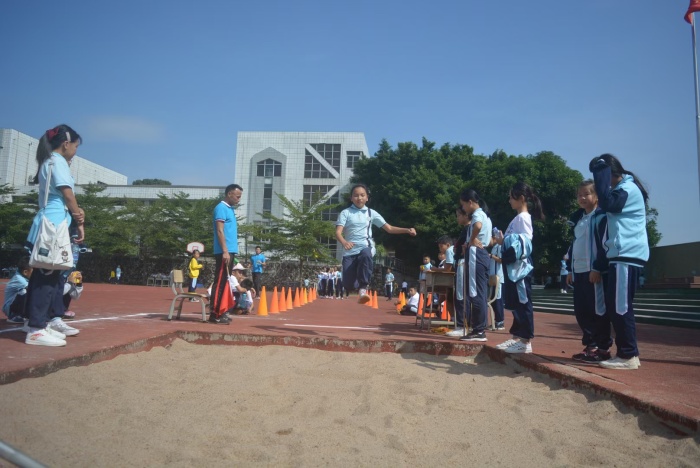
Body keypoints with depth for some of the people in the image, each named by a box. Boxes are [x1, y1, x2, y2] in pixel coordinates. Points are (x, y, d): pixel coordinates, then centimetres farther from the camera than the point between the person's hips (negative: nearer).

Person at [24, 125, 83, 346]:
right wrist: (80, 223, -4)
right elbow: (67, 195, -12)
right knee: (47, 275, -10)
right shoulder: (58, 161, -9)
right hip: (54, 226, -10)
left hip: (50, 225, 10)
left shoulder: (48, 162, 21)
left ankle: (53, 320, 23)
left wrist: (77, 212, -5)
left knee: (55, 273, 14)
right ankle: (36, 329, -9)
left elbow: (60, 197, 13)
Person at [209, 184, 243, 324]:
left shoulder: (230, 209, 19)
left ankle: (220, 311, 16)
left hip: (230, 251, 9)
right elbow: (220, 231, -16)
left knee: (224, 282, 11)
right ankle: (214, 314, -6)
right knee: (220, 282, -8)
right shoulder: (221, 208, -8)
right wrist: (225, 251, -21)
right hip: (224, 252, -9)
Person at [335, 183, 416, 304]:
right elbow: (338, 232, -9)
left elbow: (389, 228, 9)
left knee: (365, 254, -39)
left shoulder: (371, 213, 10)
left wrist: (407, 230, -6)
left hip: (366, 248, 0)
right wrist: (344, 242, -31)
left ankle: (363, 288, -27)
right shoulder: (345, 212, 4)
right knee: (347, 285, -6)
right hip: (350, 251, 0)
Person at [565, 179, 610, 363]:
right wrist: (570, 269, 17)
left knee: (598, 310, -3)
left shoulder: (601, 216, -6)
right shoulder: (577, 219, 19)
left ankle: (603, 348, 5)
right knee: (581, 311, 9)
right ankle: (591, 346, 19)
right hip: (579, 272, 8)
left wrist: (597, 269, -19)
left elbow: (604, 244, -14)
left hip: (595, 271, -8)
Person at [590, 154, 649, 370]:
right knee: (616, 306, 11)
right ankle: (629, 353, 16)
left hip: (627, 255, -11)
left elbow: (607, 203, -24)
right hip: (624, 254, 11)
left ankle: (628, 356, -4)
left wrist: (600, 172, -17)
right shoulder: (624, 188, 22)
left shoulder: (627, 188, -9)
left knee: (619, 306, -9)